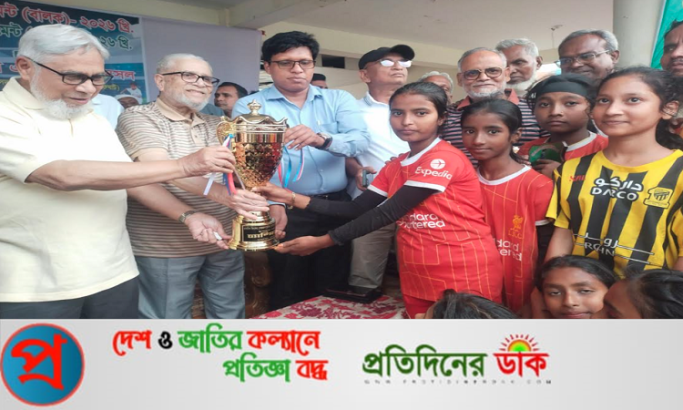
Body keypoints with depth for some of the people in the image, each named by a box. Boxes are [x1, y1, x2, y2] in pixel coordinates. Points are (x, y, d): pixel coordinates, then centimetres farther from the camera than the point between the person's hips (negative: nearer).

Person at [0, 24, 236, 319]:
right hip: (33, 288, -6)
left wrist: (186, 215, -7)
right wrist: (184, 166, -26)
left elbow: (131, 178, 11)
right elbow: (65, 175, -26)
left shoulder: (96, 121, 11)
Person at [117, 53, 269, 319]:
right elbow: (161, 167, -23)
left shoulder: (217, 126, 12)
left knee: (230, 318, 15)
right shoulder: (137, 118, -6)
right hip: (165, 247, -5)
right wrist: (221, 193, -37)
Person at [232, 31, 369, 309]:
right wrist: (272, 203, -30)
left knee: (334, 288, 14)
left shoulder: (338, 99, 7)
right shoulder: (249, 106, 2)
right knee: (289, 294, 10)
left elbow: (361, 140, -10)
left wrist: (322, 139, -30)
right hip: (287, 211, -2)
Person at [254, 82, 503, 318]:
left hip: (465, 273, -7)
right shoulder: (394, 167, 9)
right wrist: (293, 198, -3)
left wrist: (322, 241, -18)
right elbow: (357, 209, 5)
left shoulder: (444, 160, -18)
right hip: (417, 275, 7)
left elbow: (387, 213, -21)